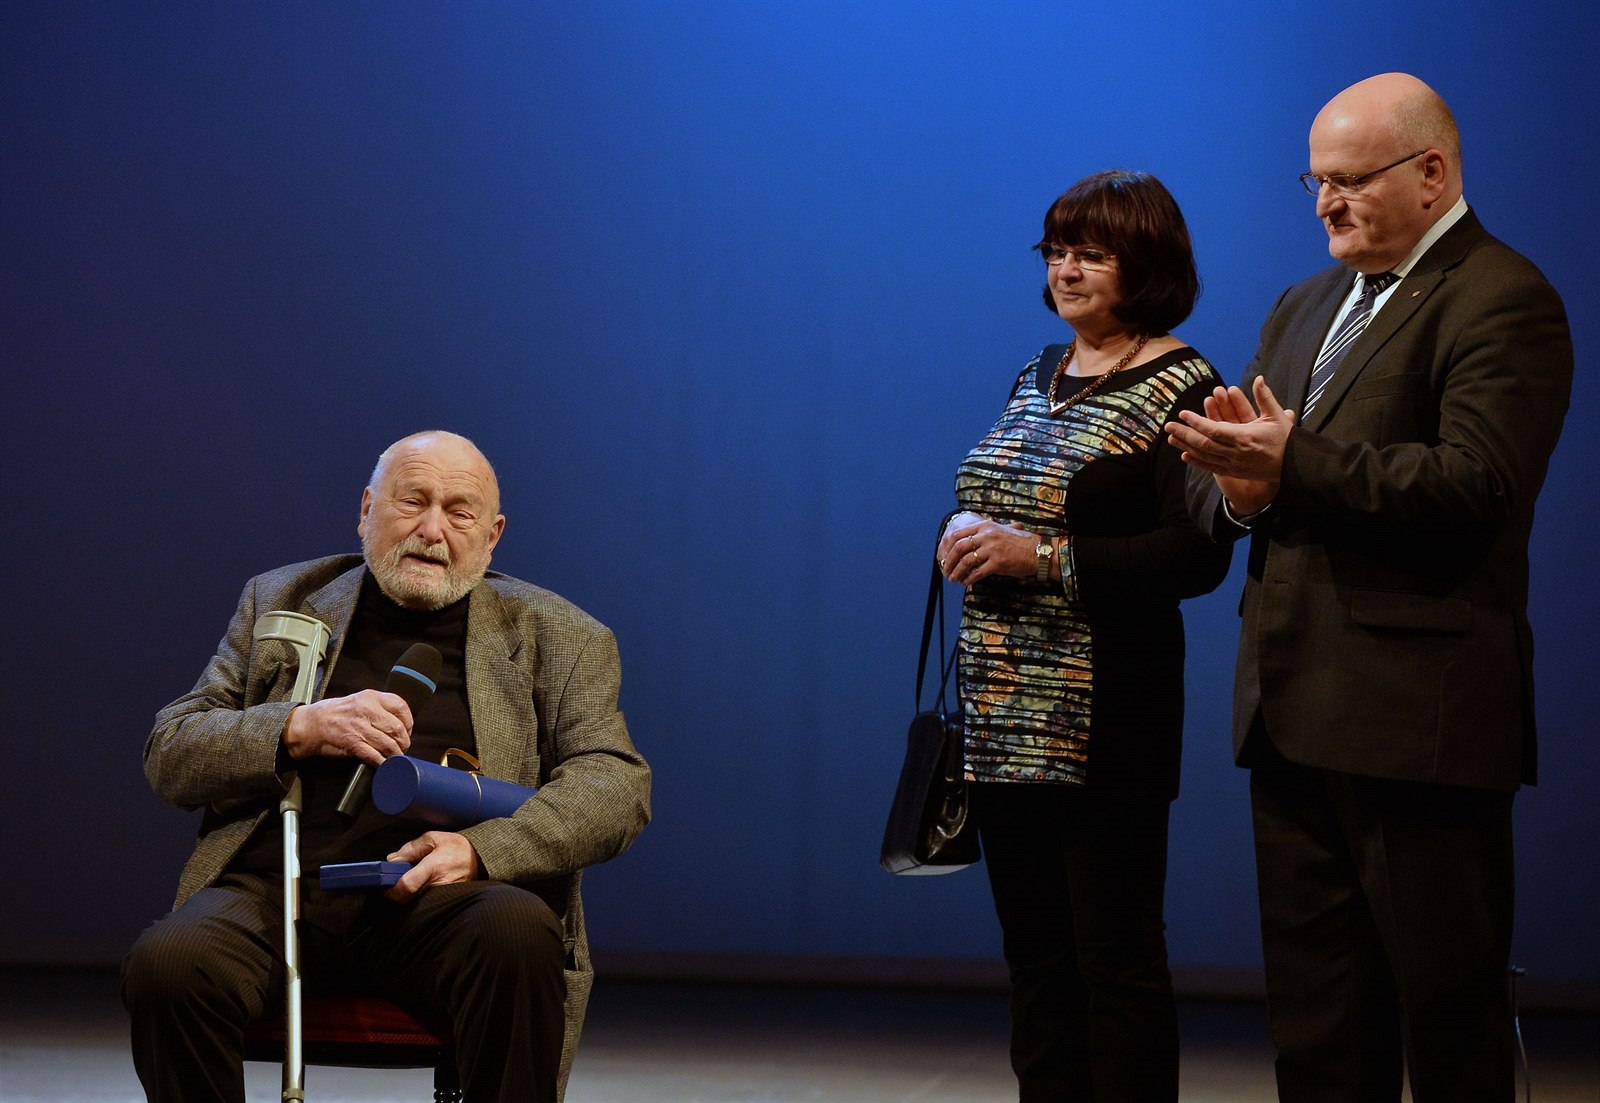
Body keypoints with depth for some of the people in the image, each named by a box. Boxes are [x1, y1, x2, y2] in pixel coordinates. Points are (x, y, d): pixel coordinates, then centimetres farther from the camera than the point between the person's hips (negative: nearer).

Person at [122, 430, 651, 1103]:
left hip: (437, 898, -1)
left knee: (520, 934, -36)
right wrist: (302, 729, -6)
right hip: (278, 886, 1)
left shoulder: (553, 636, 17)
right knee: (166, 965, -31)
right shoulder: (282, 601, 21)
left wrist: (479, 848, -13)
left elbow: (616, 783, 5)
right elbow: (169, 755, 15)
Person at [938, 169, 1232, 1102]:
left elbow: (1195, 558, -16)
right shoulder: (1040, 377, 16)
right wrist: (968, 537, 1)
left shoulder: (1181, 389, -8)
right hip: (1005, 712, 8)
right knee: (1034, 957, 10)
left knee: (1117, 959, -4)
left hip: (1105, 724, -8)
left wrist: (1041, 556, -19)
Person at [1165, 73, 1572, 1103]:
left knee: (1449, 1015, -2)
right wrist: (1239, 488, -5)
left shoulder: (1500, 302, -8)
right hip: (1295, 711, 9)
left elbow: (1475, 486, -20)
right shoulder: (1307, 307, 20)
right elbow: (1226, 484, 19)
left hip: (1416, 719, -8)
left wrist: (1294, 462, -23)